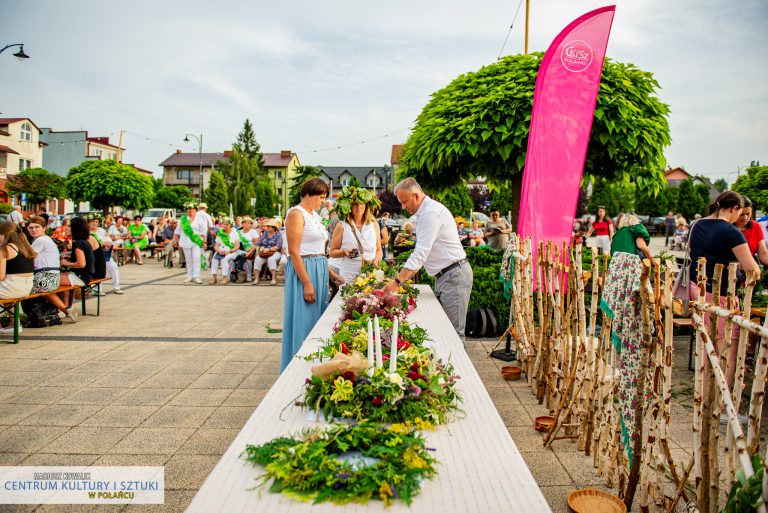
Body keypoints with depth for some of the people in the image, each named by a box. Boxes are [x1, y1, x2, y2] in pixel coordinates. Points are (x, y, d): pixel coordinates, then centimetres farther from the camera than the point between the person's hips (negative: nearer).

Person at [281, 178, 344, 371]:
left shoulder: (315, 216, 16)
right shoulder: (296, 214, -11)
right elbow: (294, 251, -18)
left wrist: (331, 274, 15)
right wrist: (307, 283, -20)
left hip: (320, 271, 9)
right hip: (303, 270, -9)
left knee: (317, 319, 13)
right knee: (304, 321, -3)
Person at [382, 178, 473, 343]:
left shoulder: (431, 212, -17)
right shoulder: (426, 211, 16)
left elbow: (420, 253, -23)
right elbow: (421, 252, 20)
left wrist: (397, 281, -22)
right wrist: (404, 277, 13)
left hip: (454, 275, -11)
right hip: (443, 276, 11)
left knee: (454, 333, -7)